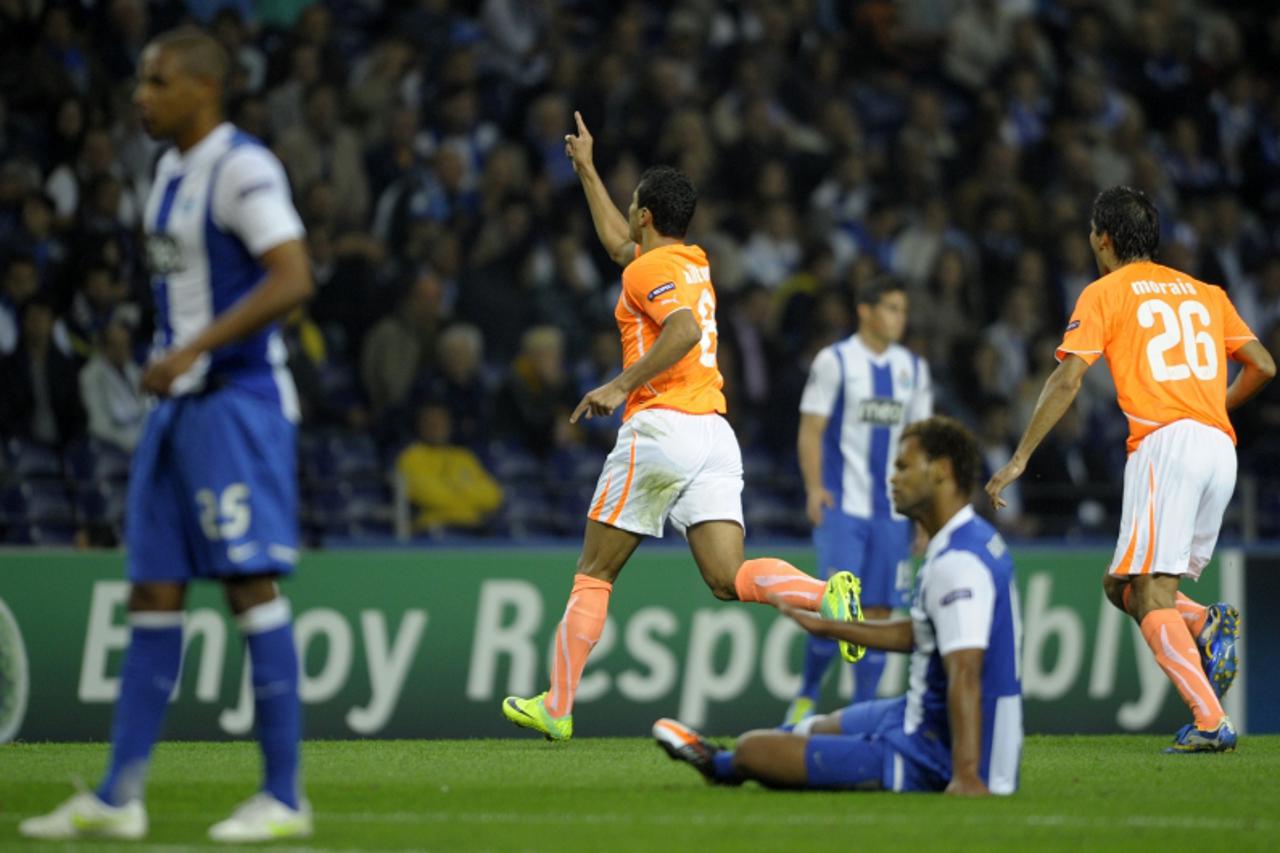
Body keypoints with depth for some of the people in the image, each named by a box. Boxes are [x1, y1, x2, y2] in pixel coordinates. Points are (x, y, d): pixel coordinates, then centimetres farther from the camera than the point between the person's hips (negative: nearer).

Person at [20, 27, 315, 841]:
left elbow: (292, 278, -23)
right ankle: (118, 796, 8)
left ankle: (285, 796, -3)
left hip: (237, 400, -9)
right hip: (177, 406, 9)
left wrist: (193, 349, -26)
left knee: (252, 584, -8)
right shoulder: (171, 171, 15)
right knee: (153, 592, 7)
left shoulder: (242, 169, -13)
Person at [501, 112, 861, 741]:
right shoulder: (694, 262, 22)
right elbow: (620, 243, 41)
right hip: (715, 432, 7)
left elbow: (686, 330, -24)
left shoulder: (650, 269, -5)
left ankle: (557, 707, 6)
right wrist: (586, 171, 48)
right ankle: (826, 594, -33)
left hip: (660, 425, -7)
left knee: (593, 574, 4)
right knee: (729, 579, -6)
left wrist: (622, 384, -21)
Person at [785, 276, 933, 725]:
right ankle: (806, 696, 4)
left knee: (879, 611, 3)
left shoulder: (913, 368, 12)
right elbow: (810, 430, -4)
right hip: (842, 505, -5)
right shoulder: (835, 361, -2)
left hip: (892, 512, 5)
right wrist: (814, 487, -17)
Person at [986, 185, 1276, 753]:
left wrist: (1019, 460, -3)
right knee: (1123, 586, 15)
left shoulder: (1105, 293, 6)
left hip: (1163, 444, -6)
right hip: (1221, 448, 6)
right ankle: (1208, 625, -13)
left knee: (1150, 599, -9)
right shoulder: (1205, 293, 22)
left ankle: (1211, 723, -25)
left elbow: (1067, 380, -3)